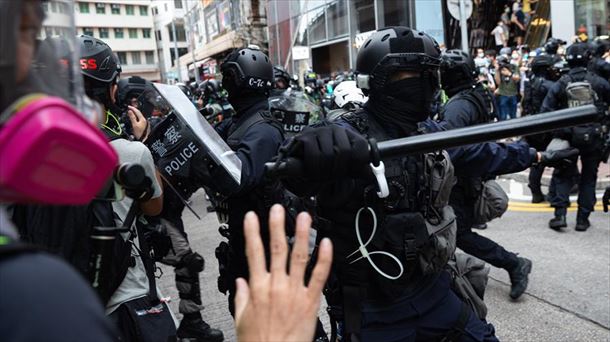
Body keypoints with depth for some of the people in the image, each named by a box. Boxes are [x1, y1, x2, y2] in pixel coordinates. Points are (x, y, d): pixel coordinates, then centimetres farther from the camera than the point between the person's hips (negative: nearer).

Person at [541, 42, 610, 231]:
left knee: (563, 175, 13)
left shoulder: (560, 84, -4)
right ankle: (583, 219, 13)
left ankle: (560, 214, 2)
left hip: (568, 136, 0)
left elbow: (545, 111, -6)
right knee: (588, 177, 11)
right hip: (593, 135, 0)